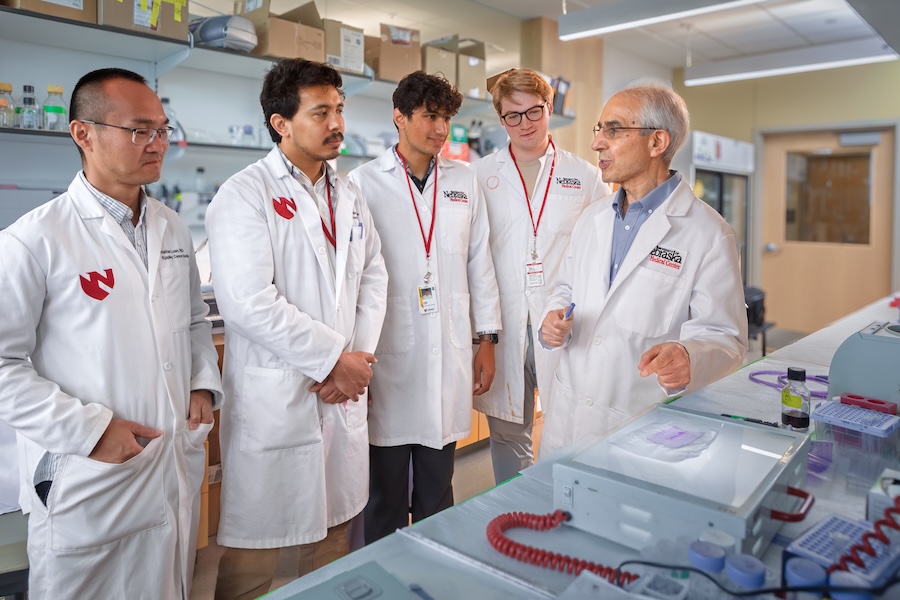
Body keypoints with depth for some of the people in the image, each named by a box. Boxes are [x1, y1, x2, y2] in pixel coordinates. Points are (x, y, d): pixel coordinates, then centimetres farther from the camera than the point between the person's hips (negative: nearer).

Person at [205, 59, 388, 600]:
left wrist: (359, 357, -4)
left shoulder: (350, 196, 13)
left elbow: (374, 278, 11)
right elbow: (248, 301, -18)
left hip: (345, 392, 6)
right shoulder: (245, 195, -8)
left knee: (334, 534, 18)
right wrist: (334, 359, -14)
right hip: (275, 398, -6)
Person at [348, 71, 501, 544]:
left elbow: (479, 263, 12)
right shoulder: (364, 182, -2)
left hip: (448, 356, 3)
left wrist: (487, 339, 10)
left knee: (437, 491, 16)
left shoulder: (464, 181, 10)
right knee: (386, 495, 10)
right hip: (388, 357, -3)